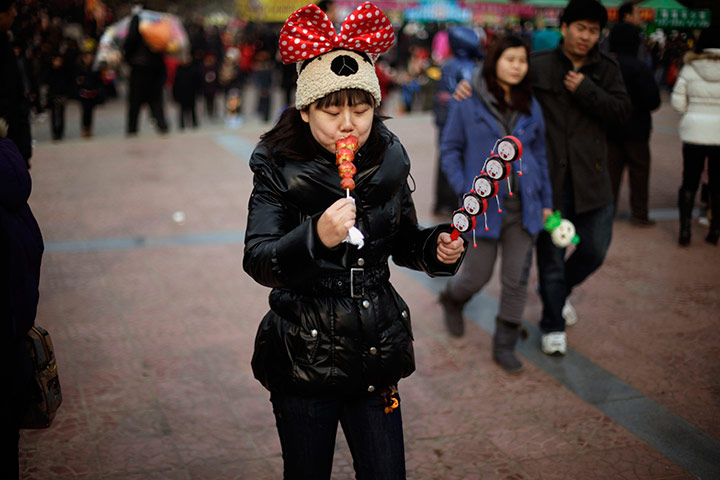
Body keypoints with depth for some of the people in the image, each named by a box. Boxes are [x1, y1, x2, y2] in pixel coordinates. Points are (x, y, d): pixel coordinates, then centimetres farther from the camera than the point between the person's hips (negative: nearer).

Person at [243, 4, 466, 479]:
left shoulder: (387, 161, -1)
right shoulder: (280, 168, -12)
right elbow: (257, 262, -21)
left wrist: (436, 247, -8)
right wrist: (316, 237, -39)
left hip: (376, 351, 3)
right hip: (304, 358, -3)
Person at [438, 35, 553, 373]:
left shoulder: (530, 107, 8)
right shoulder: (468, 103, -4)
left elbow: (539, 154, 15)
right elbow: (449, 148, 0)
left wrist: (546, 202, 12)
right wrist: (464, 190, -11)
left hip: (523, 206, 4)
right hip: (485, 205, -4)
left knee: (516, 279, 5)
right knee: (477, 275, 4)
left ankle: (504, 346, 20)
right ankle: (452, 299, 40)